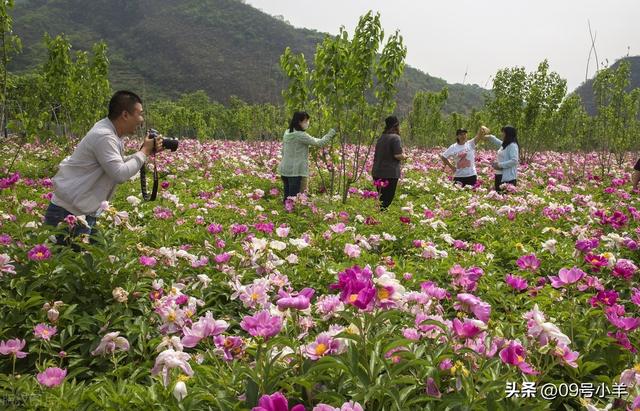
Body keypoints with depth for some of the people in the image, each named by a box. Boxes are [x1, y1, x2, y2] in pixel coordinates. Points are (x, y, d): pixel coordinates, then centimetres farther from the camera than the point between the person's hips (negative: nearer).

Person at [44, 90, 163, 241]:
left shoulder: (110, 132, 8)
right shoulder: (104, 137, -21)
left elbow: (120, 164, 14)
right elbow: (120, 174, -27)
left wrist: (147, 152, 4)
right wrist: (144, 152, -14)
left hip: (84, 210, 10)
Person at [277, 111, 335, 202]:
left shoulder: (287, 133, 10)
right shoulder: (300, 135, -15)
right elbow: (319, 143, -14)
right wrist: (331, 133, -1)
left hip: (285, 169, 8)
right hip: (295, 171, -8)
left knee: (287, 196, 13)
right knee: (293, 198, -6)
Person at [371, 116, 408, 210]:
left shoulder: (381, 138, 14)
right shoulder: (395, 137, -11)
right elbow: (398, 155, -19)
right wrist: (404, 156, 2)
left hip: (377, 172, 8)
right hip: (390, 173, -7)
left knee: (381, 198, 12)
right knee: (387, 199, -2)